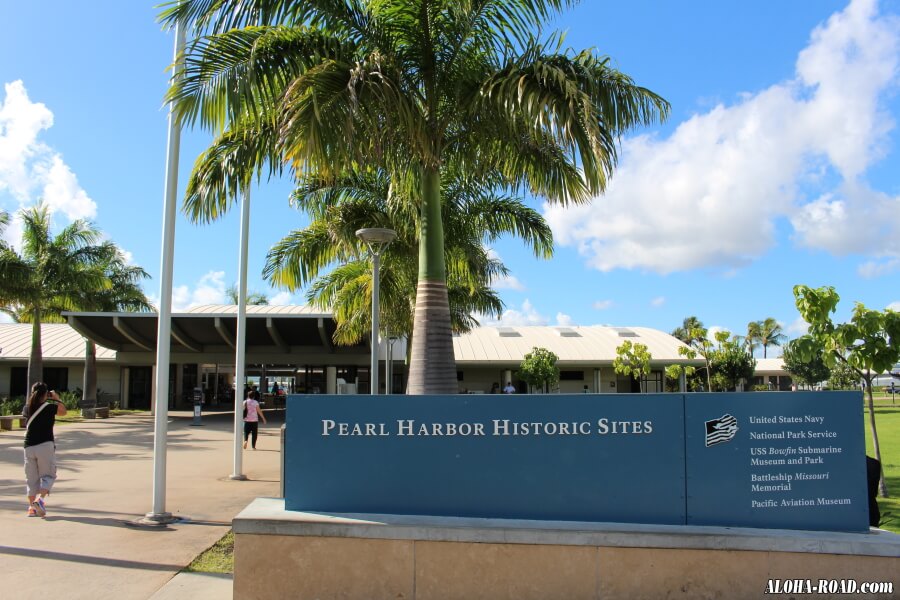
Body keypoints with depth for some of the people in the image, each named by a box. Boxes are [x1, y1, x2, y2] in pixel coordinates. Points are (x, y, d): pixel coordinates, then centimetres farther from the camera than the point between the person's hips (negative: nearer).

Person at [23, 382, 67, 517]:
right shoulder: (50, 407, -7)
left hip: (29, 446, 4)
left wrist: (33, 398, 32)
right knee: (48, 475, 6)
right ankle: (40, 499, -16)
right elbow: (63, 411, 12)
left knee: (31, 478, 11)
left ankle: (31, 507, 10)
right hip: (45, 445, -4)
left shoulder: (27, 408, 4)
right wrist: (57, 399, 24)